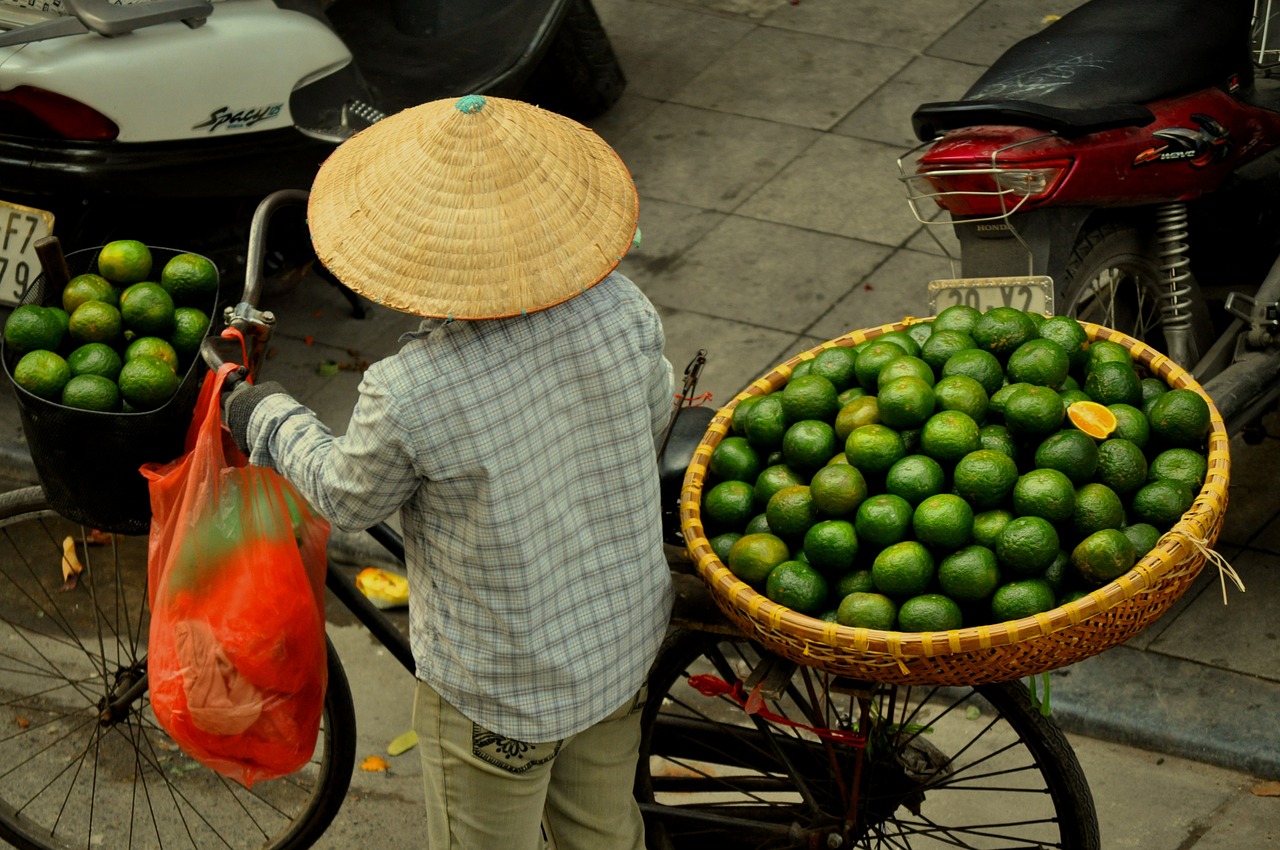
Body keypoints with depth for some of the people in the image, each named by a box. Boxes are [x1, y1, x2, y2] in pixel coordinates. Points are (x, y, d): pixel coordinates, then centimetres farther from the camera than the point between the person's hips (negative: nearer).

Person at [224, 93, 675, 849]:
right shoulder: (616, 309, -21)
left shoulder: (411, 396, -34)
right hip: (623, 640, 5)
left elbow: (349, 497, -12)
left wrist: (268, 421, 7)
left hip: (502, 689, -4)